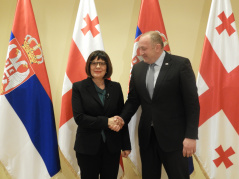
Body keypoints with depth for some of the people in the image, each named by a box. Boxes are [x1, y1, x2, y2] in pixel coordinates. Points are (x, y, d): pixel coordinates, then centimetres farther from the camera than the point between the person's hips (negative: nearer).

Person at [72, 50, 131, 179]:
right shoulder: (79, 87, -3)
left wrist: (126, 145, 6)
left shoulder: (115, 87, 4)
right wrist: (106, 122, -18)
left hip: (112, 147, 2)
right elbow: (79, 118, -12)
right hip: (87, 147, -2)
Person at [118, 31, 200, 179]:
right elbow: (133, 100, 10)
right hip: (147, 135, 5)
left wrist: (191, 135, -13)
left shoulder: (181, 64, -8)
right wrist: (123, 119, -8)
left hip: (173, 136, -4)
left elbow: (192, 102, -10)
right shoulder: (138, 68, 6)